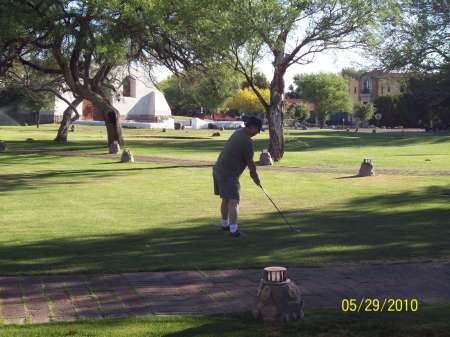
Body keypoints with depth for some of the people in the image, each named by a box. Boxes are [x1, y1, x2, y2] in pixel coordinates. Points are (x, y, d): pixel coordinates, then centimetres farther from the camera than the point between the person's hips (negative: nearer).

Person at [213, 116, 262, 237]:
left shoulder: (238, 132, 11)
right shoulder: (247, 142, -18)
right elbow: (249, 163, -10)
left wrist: (252, 170, 15)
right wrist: (256, 178, 3)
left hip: (218, 170, 10)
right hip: (229, 174, -10)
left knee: (225, 199, 21)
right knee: (233, 201, -13)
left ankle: (225, 224, 33)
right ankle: (233, 229, -21)